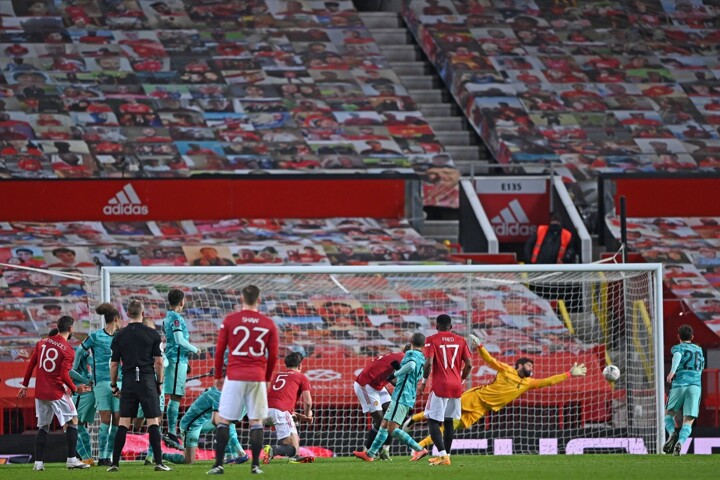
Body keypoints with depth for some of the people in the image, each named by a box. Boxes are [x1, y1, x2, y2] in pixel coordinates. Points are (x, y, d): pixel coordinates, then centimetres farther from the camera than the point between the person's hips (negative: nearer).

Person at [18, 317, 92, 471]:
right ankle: (71, 459, -5)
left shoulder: (42, 343, 6)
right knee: (72, 422, 3)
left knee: (43, 427, 13)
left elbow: (31, 365, 9)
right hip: (57, 393, -6)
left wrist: (25, 386, 17)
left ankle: (38, 462, 8)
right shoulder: (68, 350, -10)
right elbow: (64, 376, -16)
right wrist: (75, 389, -1)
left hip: (40, 393, 6)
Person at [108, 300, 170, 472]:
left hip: (129, 381, 2)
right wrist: (159, 383, 9)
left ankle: (115, 463, 1)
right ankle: (158, 462, -5)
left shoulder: (120, 336, 4)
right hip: (148, 380, -2)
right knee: (153, 422, 0)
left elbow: (114, 364, 5)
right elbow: (159, 361, -2)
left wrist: (114, 386, 15)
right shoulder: (152, 334, 0)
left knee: (123, 423, 4)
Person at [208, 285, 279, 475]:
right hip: (257, 378, 1)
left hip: (234, 377, -1)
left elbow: (219, 350, 3)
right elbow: (273, 356, 7)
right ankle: (255, 465, 3)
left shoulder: (229, 320, -1)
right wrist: (266, 378, 22)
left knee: (223, 421, 4)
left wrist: (218, 376, 14)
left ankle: (218, 464, -2)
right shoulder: (269, 324, 3)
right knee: (256, 422, 7)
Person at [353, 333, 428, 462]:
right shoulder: (422, 359, 18)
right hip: (409, 397, 10)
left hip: (401, 396, -10)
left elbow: (411, 365, -32)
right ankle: (370, 454, 17)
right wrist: (399, 368, 29)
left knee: (392, 429, -14)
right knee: (384, 425, 14)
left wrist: (395, 374, -21)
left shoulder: (411, 354, -9)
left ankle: (419, 450, -15)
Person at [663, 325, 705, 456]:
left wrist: (672, 371, -28)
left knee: (669, 414, 18)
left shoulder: (677, 348, 11)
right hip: (695, 385, 2)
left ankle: (672, 433, -11)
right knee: (688, 422, -5)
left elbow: (678, 355, -13)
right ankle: (680, 442, -33)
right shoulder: (699, 350, 25)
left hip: (679, 384, -2)